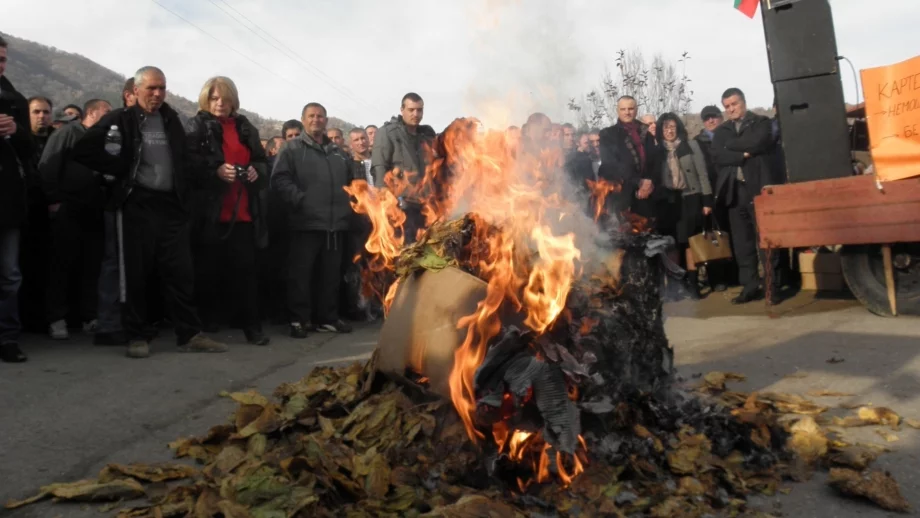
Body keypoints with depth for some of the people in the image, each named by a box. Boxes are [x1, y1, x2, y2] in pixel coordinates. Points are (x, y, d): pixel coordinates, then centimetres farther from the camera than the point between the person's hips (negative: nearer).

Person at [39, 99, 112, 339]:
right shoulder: (67, 133, 0)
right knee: (62, 264, 0)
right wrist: (54, 199, -14)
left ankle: (90, 316, 12)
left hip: (94, 211, 5)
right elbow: (47, 167, -8)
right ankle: (57, 318, 5)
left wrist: (106, 200, 4)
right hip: (68, 210, -5)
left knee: (92, 265, 5)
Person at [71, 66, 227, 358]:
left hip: (171, 205, 4)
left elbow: (183, 158, 22)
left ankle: (190, 334, 7)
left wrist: (186, 190, 8)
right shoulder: (122, 119, 0)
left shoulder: (171, 119, 15)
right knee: (137, 273, 1)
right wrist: (121, 170, -6)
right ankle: (138, 336, 11)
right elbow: (84, 150, -6)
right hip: (138, 205, -4)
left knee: (180, 272, 3)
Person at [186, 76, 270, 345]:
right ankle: (207, 324, 14)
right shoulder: (196, 127, 4)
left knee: (246, 269, 3)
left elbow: (262, 161, 21)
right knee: (209, 269, 2)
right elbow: (188, 163, -6)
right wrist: (216, 171, -20)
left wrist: (257, 171, 0)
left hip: (243, 212, 3)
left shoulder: (246, 127, 17)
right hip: (210, 212, -3)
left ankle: (252, 326, 8)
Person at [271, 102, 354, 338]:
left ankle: (327, 318, 19)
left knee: (331, 274, 10)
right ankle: (299, 319, 7)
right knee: (301, 273, -2)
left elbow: (351, 182, 27)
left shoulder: (338, 153, 20)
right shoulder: (292, 148, 3)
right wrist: (298, 199, -18)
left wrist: (349, 205, 14)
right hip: (306, 223, -5)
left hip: (336, 223, 5)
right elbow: (280, 179, -8)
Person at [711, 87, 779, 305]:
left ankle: (772, 285, 2)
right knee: (741, 242, 4)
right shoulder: (721, 131, 16)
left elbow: (756, 144, -13)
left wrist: (730, 145, -1)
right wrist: (742, 155, -10)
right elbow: (717, 156, 0)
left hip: (758, 188, -4)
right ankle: (750, 286, 10)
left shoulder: (761, 122, 7)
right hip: (734, 191, 4)